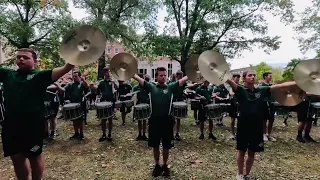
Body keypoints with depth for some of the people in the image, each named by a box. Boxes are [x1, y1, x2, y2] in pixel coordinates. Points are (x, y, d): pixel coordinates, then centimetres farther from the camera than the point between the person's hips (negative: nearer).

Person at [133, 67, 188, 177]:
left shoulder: (171, 87, 3)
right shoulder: (151, 87, 4)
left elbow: (184, 79, -4)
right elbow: (138, 78, -2)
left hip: (167, 120, 0)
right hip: (154, 120, 1)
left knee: (166, 146, 13)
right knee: (155, 146, 13)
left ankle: (165, 165, 34)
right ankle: (157, 165, 35)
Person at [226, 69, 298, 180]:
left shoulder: (261, 90, 5)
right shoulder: (240, 90, -7)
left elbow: (280, 86, 2)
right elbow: (231, 82, -26)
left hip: (257, 126, 4)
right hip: (244, 126, -3)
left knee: (252, 153, 15)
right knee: (242, 151, 12)